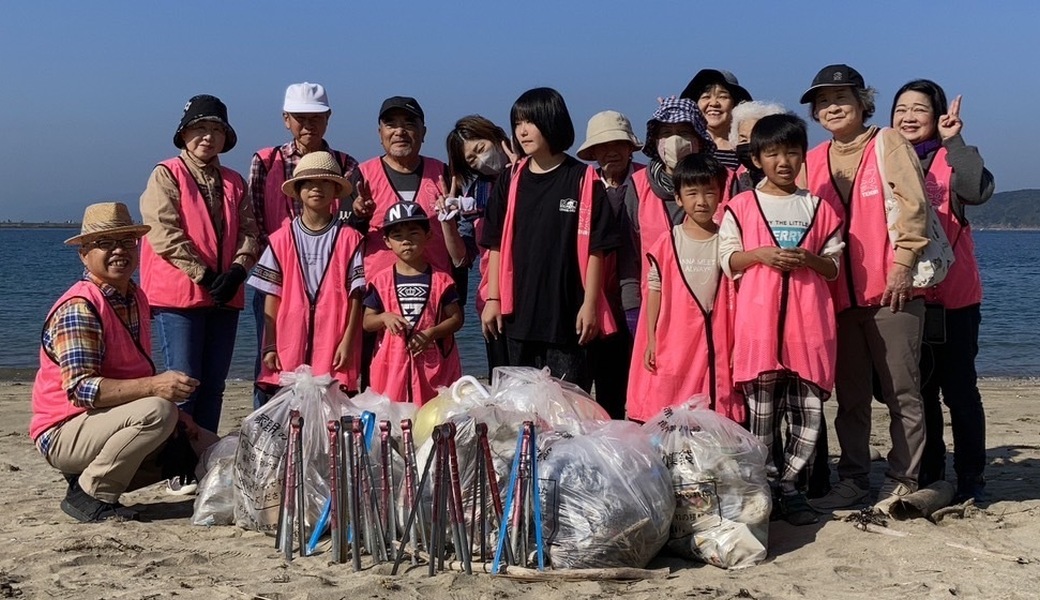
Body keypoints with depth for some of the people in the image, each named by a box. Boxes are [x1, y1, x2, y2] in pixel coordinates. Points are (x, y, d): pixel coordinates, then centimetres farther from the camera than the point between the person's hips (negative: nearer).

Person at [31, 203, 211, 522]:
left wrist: (175, 415, 2)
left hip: (110, 424, 9)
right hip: (66, 433, -9)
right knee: (158, 412, -32)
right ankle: (90, 494, -15)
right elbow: (80, 389, -28)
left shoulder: (135, 298, 9)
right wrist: (154, 386, -37)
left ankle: (96, 476, 8)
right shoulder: (79, 308, -18)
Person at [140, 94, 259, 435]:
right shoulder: (166, 175, 1)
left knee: (213, 385, 8)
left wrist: (237, 271, -10)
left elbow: (248, 231, 8)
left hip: (225, 297, 5)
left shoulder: (234, 183, 17)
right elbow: (164, 234, -10)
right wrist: (206, 276, -14)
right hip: (179, 295, -5)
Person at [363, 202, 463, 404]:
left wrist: (432, 332, -14)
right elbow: (367, 321, 8)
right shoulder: (382, 281, 6)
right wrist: (384, 317, -13)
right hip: (393, 364, 1)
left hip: (433, 363, -1)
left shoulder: (440, 279, 2)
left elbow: (456, 318, 2)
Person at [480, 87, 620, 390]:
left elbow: (596, 249, -5)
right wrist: (493, 298, 4)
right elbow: (496, 245, 9)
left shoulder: (584, 181, -3)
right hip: (519, 312, 4)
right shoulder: (511, 182, 8)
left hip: (567, 314, -4)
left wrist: (590, 304, -9)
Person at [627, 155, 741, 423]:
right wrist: (651, 341, 2)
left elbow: (733, 296, 4)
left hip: (716, 343, 1)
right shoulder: (667, 243, 1)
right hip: (674, 342, 0)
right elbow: (654, 292, 4)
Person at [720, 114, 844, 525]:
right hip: (758, 321, -1)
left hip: (808, 322, 2)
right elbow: (727, 259, 6)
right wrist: (760, 254, -10)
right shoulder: (742, 206, 8)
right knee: (761, 411, 2)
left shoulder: (819, 208, 11)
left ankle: (788, 486, 15)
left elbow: (834, 266, 11)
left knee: (808, 411, 1)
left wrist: (808, 259, -8)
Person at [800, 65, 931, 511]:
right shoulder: (813, 161, 15)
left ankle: (902, 482, 8)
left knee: (901, 391, 0)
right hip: (838, 294, 5)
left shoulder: (888, 144, 2)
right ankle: (853, 480, 20)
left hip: (890, 290, -5)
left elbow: (912, 206, -7)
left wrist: (902, 265, -15)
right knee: (849, 395, 11)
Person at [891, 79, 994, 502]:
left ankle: (971, 481, 10)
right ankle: (927, 478, 22)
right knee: (919, 391, 12)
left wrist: (953, 140, -18)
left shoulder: (950, 160, -1)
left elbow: (978, 191, -22)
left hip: (953, 297, -4)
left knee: (959, 390, 0)